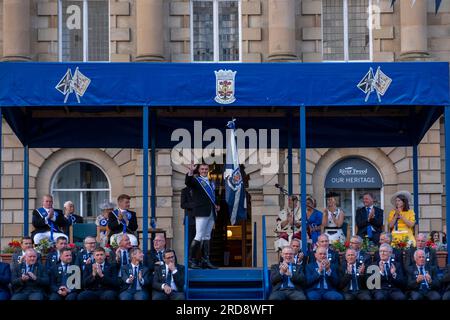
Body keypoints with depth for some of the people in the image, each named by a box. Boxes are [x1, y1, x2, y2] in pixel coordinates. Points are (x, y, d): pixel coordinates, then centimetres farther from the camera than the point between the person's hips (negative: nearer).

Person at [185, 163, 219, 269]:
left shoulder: (211, 182, 22)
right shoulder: (196, 180, 1)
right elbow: (188, 183, -20)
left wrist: (216, 205, 12)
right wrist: (190, 172, -34)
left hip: (211, 213, 7)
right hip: (201, 212, -7)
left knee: (207, 237, 9)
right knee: (199, 236, -12)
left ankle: (205, 260, 12)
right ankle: (191, 260, -9)